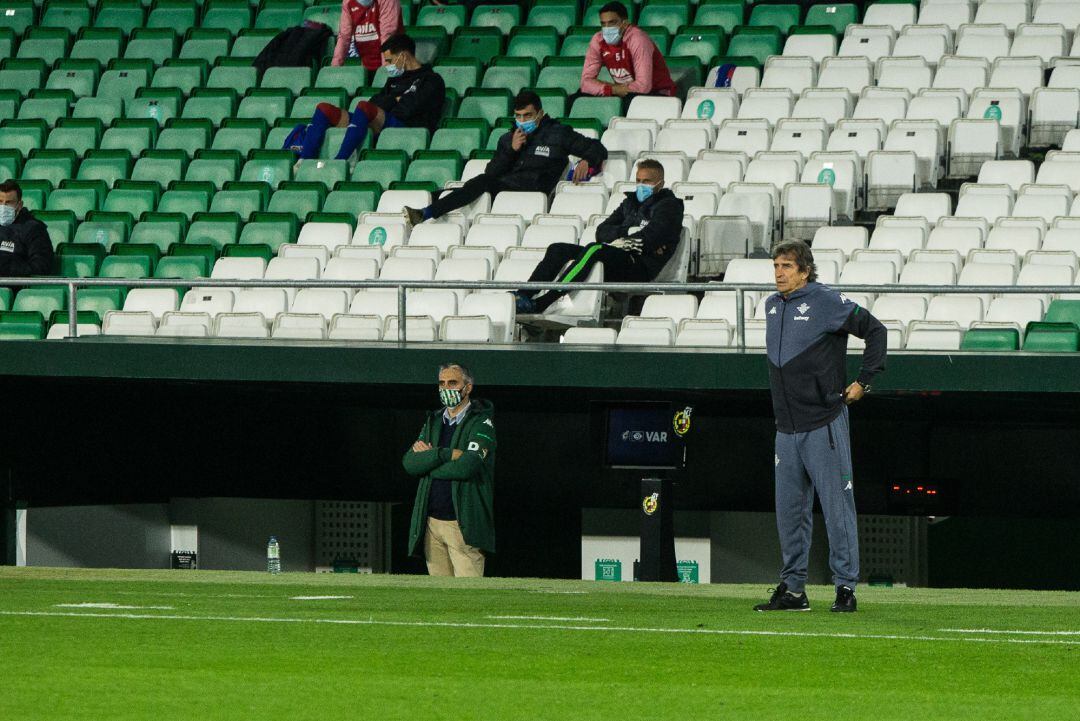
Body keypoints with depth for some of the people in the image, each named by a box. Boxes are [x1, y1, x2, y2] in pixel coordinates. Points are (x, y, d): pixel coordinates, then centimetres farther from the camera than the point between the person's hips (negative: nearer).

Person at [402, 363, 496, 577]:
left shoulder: (481, 422, -2)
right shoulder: (434, 421, 17)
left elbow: (467, 466, -17)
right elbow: (409, 462, 3)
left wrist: (429, 458, -4)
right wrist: (447, 454, -11)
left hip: (464, 525, -6)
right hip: (431, 523, 6)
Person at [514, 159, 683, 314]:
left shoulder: (669, 205, 10)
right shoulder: (630, 203, 28)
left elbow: (651, 237, -8)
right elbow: (602, 232, 15)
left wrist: (622, 241, -2)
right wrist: (627, 232, -2)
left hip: (641, 267, -8)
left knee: (594, 250, -35)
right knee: (557, 250, -7)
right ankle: (523, 296, -26)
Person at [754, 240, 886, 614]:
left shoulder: (827, 302, -9)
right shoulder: (772, 306, 12)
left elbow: (875, 330, -5)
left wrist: (863, 382, -7)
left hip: (824, 425, -7)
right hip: (787, 428, 7)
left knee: (837, 507, -4)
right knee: (790, 510, 9)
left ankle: (846, 587, -1)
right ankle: (792, 588, 15)